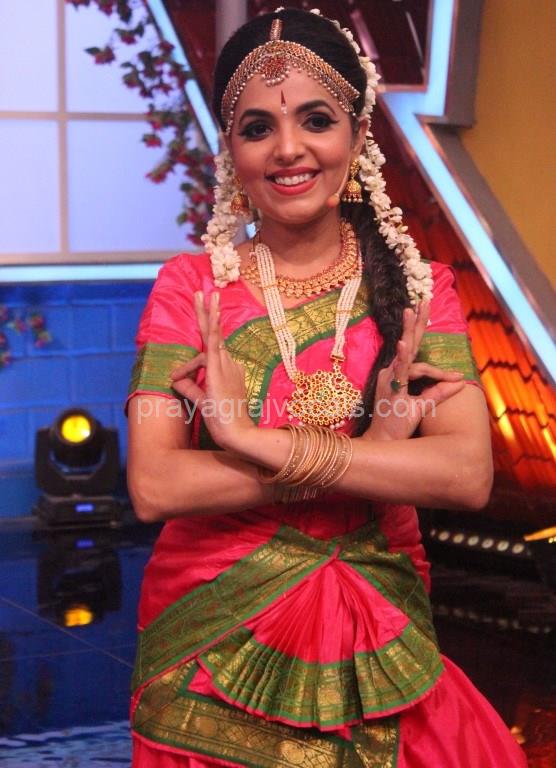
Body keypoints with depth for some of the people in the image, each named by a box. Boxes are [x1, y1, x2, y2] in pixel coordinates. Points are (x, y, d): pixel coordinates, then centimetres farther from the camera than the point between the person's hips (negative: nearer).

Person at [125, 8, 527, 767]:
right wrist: (374, 454, -20)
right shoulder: (189, 288, -6)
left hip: (379, 640, 1)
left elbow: (469, 475, -18)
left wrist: (256, 442, -23)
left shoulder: (418, 287, -3)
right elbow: (153, 486, -18)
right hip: (214, 637, -1)